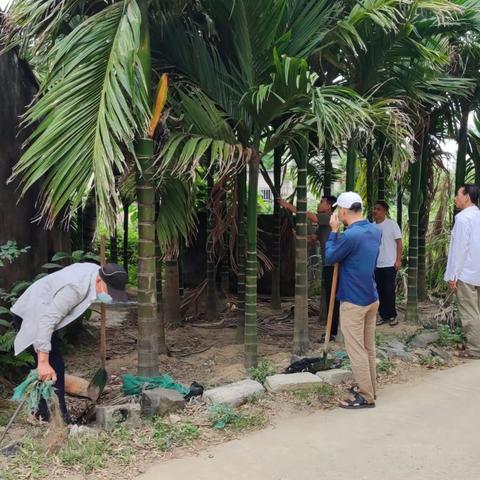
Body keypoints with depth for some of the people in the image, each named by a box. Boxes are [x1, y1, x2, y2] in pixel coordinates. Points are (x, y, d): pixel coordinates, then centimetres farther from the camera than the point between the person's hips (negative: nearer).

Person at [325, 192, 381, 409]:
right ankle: (370, 389, 28)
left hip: (353, 301, -8)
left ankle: (366, 397, 6)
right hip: (371, 298, 8)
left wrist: (333, 231, -2)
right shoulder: (375, 230, 3)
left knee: (356, 349, 0)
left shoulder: (349, 236, -24)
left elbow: (330, 257, -9)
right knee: (369, 346, 17)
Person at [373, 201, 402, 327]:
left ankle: (392, 315, 11)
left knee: (389, 290, -2)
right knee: (379, 291, 8)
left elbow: (399, 243, -6)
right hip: (376, 265, 5)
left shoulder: (392, 224, -6)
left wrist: (398, 260, -12)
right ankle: (383, 315, 17)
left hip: (389, 264, -4)